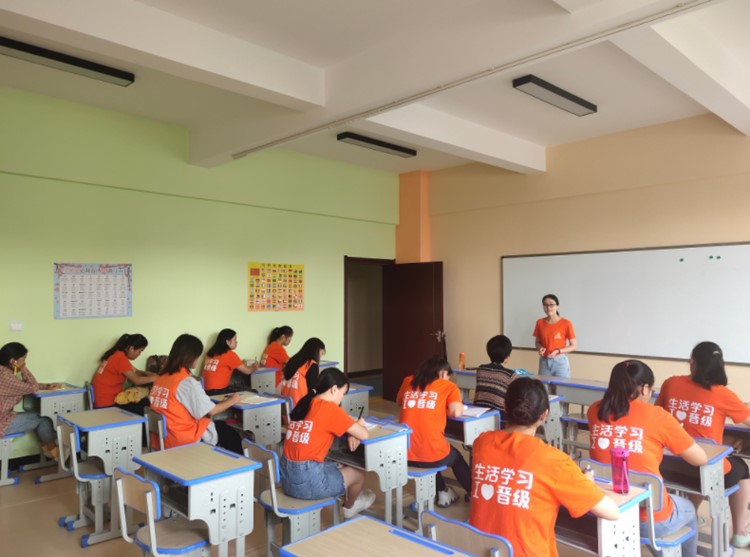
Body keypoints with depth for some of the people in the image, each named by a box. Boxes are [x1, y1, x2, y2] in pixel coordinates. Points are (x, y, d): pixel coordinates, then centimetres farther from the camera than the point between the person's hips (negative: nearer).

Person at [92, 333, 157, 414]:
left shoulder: (117, 354, 9)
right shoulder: (120, 358, -20)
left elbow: (134, 372, 13)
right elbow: (136, 380, -21)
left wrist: (147, 373, -4)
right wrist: (155, 378, -11)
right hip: (106, 404, -9)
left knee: (142, 400, 7)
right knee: (145, 404, -9)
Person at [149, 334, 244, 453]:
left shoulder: (162, 377, 3)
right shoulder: (187, 381, -20)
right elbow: (211, 411, -13)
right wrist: (232, 400, 4)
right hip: (184, 439, -8)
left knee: (220, 425, 24)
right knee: (231, 435, 13)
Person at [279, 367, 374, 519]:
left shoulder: (305, 403, 7)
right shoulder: (330, 409, -15)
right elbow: (363, 435, -10)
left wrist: (350, 432, 6)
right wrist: (359, 425, 13)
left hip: (287, 477, 8)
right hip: (307, 480, -7)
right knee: (358, 474, 18)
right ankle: (349, 507, 45)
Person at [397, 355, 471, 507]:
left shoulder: (408, 381, 13)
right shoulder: (448, 385, 3)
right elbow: (456, 412, -10)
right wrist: (457, 406, 11)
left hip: (404, 453, 4)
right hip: (431, 455, -4)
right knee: (456, 457, 32)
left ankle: (442, 492, 44)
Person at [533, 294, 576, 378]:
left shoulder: (566, 323, -7)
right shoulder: (540, 323, 2)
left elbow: (573, 346, -2)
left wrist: (558, 351, -16)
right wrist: (540, 348, -9)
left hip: (560, 361, -3)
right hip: (544, 361, 3)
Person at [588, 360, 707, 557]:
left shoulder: (595, 410, -2)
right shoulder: (657, 416, -13)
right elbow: (700, 459, -1)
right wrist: (671, 437, 17)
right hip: (649, 519, -4)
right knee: (688, 510, 33)